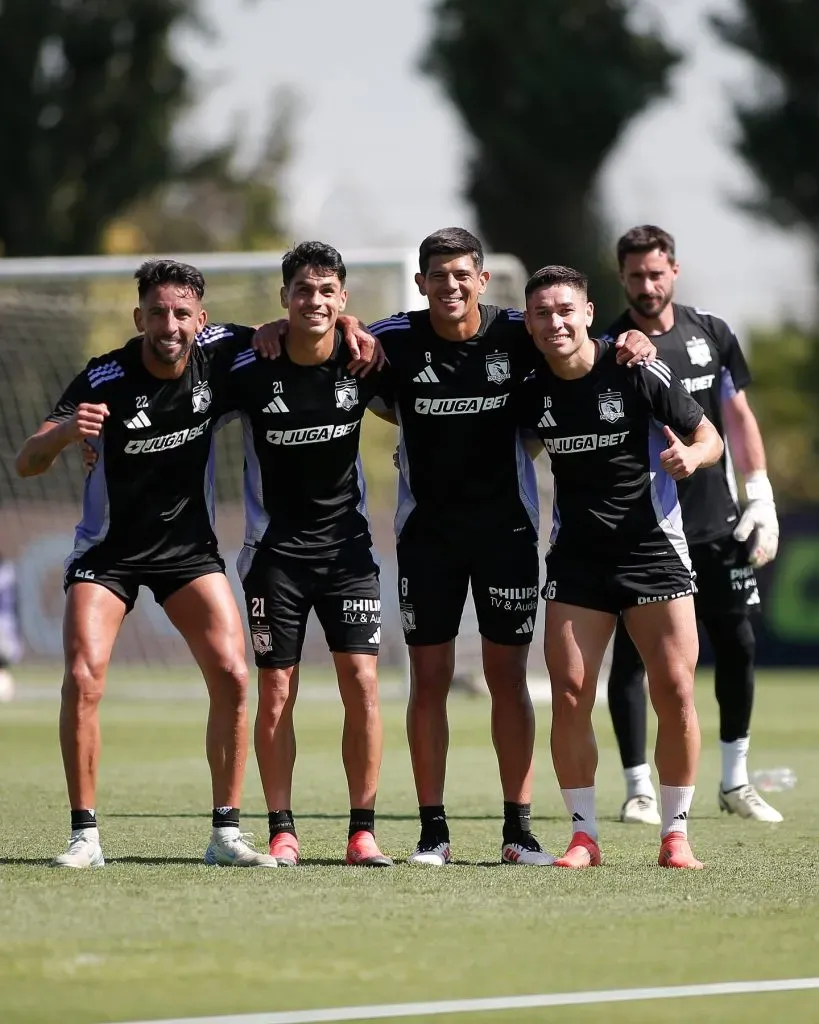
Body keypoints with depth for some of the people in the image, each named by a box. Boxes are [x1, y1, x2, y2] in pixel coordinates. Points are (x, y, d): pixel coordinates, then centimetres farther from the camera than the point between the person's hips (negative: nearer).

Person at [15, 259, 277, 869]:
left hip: (189, 545, 2)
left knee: (232, 675, -12)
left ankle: (226, 832, -2)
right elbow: (27, 464, -21)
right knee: (83, 678, -18)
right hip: (108, 550, -2)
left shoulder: (218, 355, -11)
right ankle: (85, 836, -9)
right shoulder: (103, 379, -19)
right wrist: (67, 430, -44)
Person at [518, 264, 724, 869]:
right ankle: (584, 836, 6)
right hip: (576, 558, 2)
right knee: (570, 695, -5)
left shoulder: (639, 374, -9)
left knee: (675, 692, -7)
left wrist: (690, 456, -22)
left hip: (653, 548, -2)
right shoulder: (530, 391, 0)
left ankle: (676, 835, 6)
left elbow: (710, 437, -1)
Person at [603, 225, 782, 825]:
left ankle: (735, 781, 18)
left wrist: (761, 498, 6)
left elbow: (738, 417, 13)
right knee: (631, 654, -3)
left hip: (716, 523, 4)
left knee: (737, 644, 5)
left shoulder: (711, 334, 7)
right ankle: (640, 789, 4)